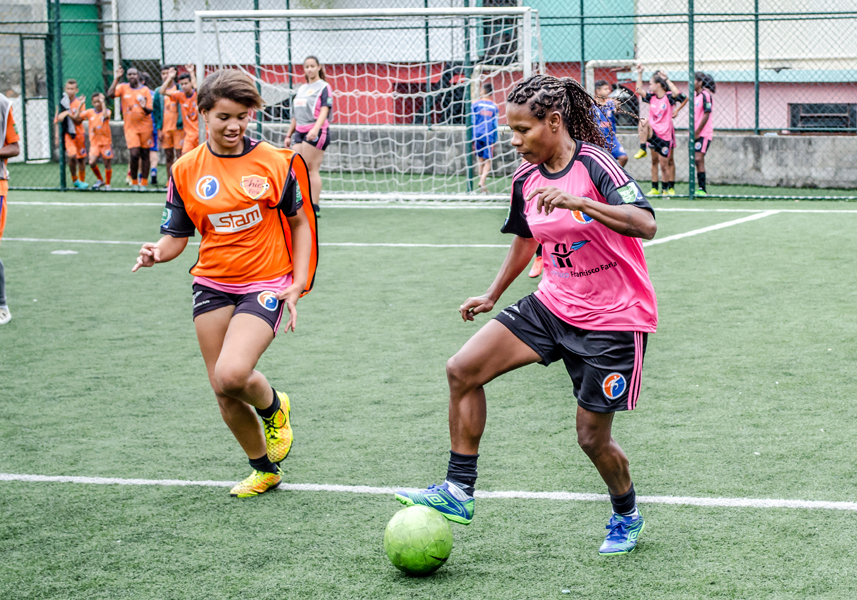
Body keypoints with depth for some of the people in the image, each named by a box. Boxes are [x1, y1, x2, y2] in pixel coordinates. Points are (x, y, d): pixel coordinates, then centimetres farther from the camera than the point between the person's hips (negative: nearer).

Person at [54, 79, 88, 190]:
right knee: (72, 155, -21)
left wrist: (68, 114, -22)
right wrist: (57, 135, 4)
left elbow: (78, 120, -10)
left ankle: (82, 181, 25)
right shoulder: (61, 102, 2)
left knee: (81, 158, 8)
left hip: (79, 133, 1)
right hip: (66, 133, -1)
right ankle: (74, 179, -3)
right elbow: (57, 120, 8)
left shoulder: (80, 102, -2)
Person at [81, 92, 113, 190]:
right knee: (92, 162, -13)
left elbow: (105, 116, -30)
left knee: (107, 163, 4)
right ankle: (100, 180, 12)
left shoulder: (107, 111, -6)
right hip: (94, 142, 2)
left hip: (106, 141, -2)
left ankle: (107, 184, 22)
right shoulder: (89, 112, 2)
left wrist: (102, 102, -25)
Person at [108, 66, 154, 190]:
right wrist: (117, 78, -17)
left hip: (145, 127, 1)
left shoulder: (145, 90, 2)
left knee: (145, 155, 3)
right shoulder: (123, 88, 4)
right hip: (130, 127, -1)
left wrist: (144, 107, -24)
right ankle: (134, 181, 4)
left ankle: (144, 183, 11)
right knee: (134, 154, -13)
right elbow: (110, 94, -15)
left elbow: (149, 110, -1)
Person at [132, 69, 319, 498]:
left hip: (265, 283, -3)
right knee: (223, 392, 4)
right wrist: (157, 253, -19)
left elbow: (299, 222, 5)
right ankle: (264, 468, 28)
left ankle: (273, 407, 11)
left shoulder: (273, 162, -5)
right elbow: (176, 236, 4)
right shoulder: (186, 170, 0)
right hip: (212, 284, 4)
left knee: (231, 374, -24)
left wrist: (298, 284, -4)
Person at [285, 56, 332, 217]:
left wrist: (316, 129, -28)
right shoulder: (301, 89, 20)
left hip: (317, 132, -7)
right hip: (300, 132, 7)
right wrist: (289, 134, 22)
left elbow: (324, 111, -14)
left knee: (312, 170, -8)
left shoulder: (324, 87, -1)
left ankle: (314, 207, -6)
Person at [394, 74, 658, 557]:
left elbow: (646, 225, -32)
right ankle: (459, 492, 1)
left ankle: (627, 516, 29)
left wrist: (576, 201, -42)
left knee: (593, 438, 0)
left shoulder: (593, 163, -19)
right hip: (554, 304, 7)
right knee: (463, 370, -7)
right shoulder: (526, 178, 2)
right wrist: (493, 295, 25)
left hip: (614, 318, -7)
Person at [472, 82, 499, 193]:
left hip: (477, 135, 1)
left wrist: (471, 138, 5)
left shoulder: (476, 104, 0)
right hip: (489, 136, -1)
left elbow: (472, 122, -1)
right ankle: (482, 182, -18)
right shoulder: (494, 107, 2)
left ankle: (481, 181, 13)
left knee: (480, 160, 13)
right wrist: (494, 141, 11)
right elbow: (495, 125, 4)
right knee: (488, 161, 1)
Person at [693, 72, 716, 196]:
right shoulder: (694, 95, 12)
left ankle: (703, 190, -13)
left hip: (704, 133, -8)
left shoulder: (705, 95, -12)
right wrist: (693, 132, 11)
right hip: (696, 133, 8)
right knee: (697, 160, 7)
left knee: (699, 159, -14)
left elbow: (706, 115, -15)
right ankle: (701, 189, 12)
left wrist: (697, 132, -13)